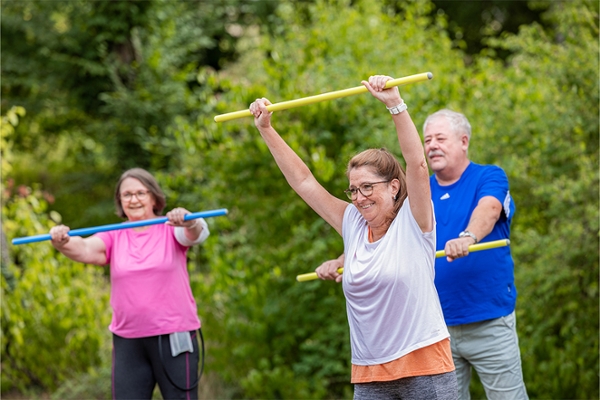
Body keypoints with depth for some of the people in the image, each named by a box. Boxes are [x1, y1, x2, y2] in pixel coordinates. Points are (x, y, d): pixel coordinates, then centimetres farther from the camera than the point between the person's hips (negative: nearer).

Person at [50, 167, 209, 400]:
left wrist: (190, 223, -46)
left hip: (174, 337, -2)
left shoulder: (171, 228, 1)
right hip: (127, 341, 3)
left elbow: (196, 234, -21)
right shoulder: (114, 237, 6)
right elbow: (85, 249, -14)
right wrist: (64, 243, -38)